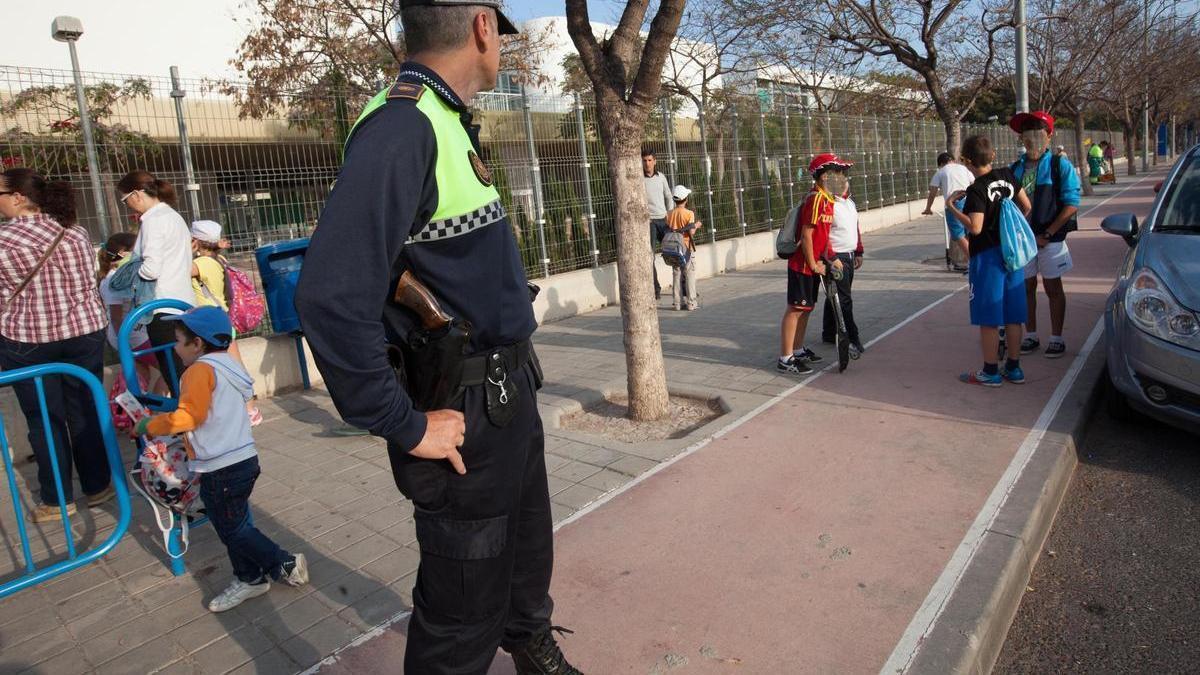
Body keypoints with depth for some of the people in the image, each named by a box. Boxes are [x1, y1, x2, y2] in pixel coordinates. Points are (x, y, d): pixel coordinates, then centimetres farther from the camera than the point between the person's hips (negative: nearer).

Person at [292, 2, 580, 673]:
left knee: (529, 550, 29)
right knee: (463, 615, 9)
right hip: (466, 416, -10)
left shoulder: (448, 123, 9)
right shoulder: (402, 126, -22)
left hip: (511, 394, 10)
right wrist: (406, 427, -22)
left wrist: (514, 371, 15)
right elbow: (332, 299, -32)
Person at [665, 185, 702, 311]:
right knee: (689, 275, 2)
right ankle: (691, 304, 3)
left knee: (676, 275, 9)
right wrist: (696, 225, 1)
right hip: (686, 248, -4)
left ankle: (678, 303, 12)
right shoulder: (689, 213, -11)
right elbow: (691, 232, -17)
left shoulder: (669, 214, 2)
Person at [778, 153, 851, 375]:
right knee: (795, 309, -6)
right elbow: (806, 235, -21)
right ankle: (785, 359, -1)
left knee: (806, 308, 16)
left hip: (813, 264, 10)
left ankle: (798, 350, 28)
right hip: (803, 264, -10)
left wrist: (830, 258, 13)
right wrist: (813, 264, -15)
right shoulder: (816, 199, -18)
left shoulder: (826, 199, 12)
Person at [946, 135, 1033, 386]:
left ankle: (990, 372, 9)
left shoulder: (976, 190, -17)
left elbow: (975, 227, -23)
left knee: (988, 319, 2)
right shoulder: (1007, 175, 3)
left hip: (987, 256, -7)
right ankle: (1013, 368, 22)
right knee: (1012, 316, 13)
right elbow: (1026, 206, 11)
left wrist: (952, 207, -13)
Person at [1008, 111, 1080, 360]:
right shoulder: (1015, 169, 8)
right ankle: (1031, 337, 21)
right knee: (1026, 287, 9)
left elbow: (1071, 205, -10)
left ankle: (1056, 339, 15)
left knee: (1053, 288, 5)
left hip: (1050, 239, -4)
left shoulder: (1060, 166, -4)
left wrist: (1047, 234, -16)